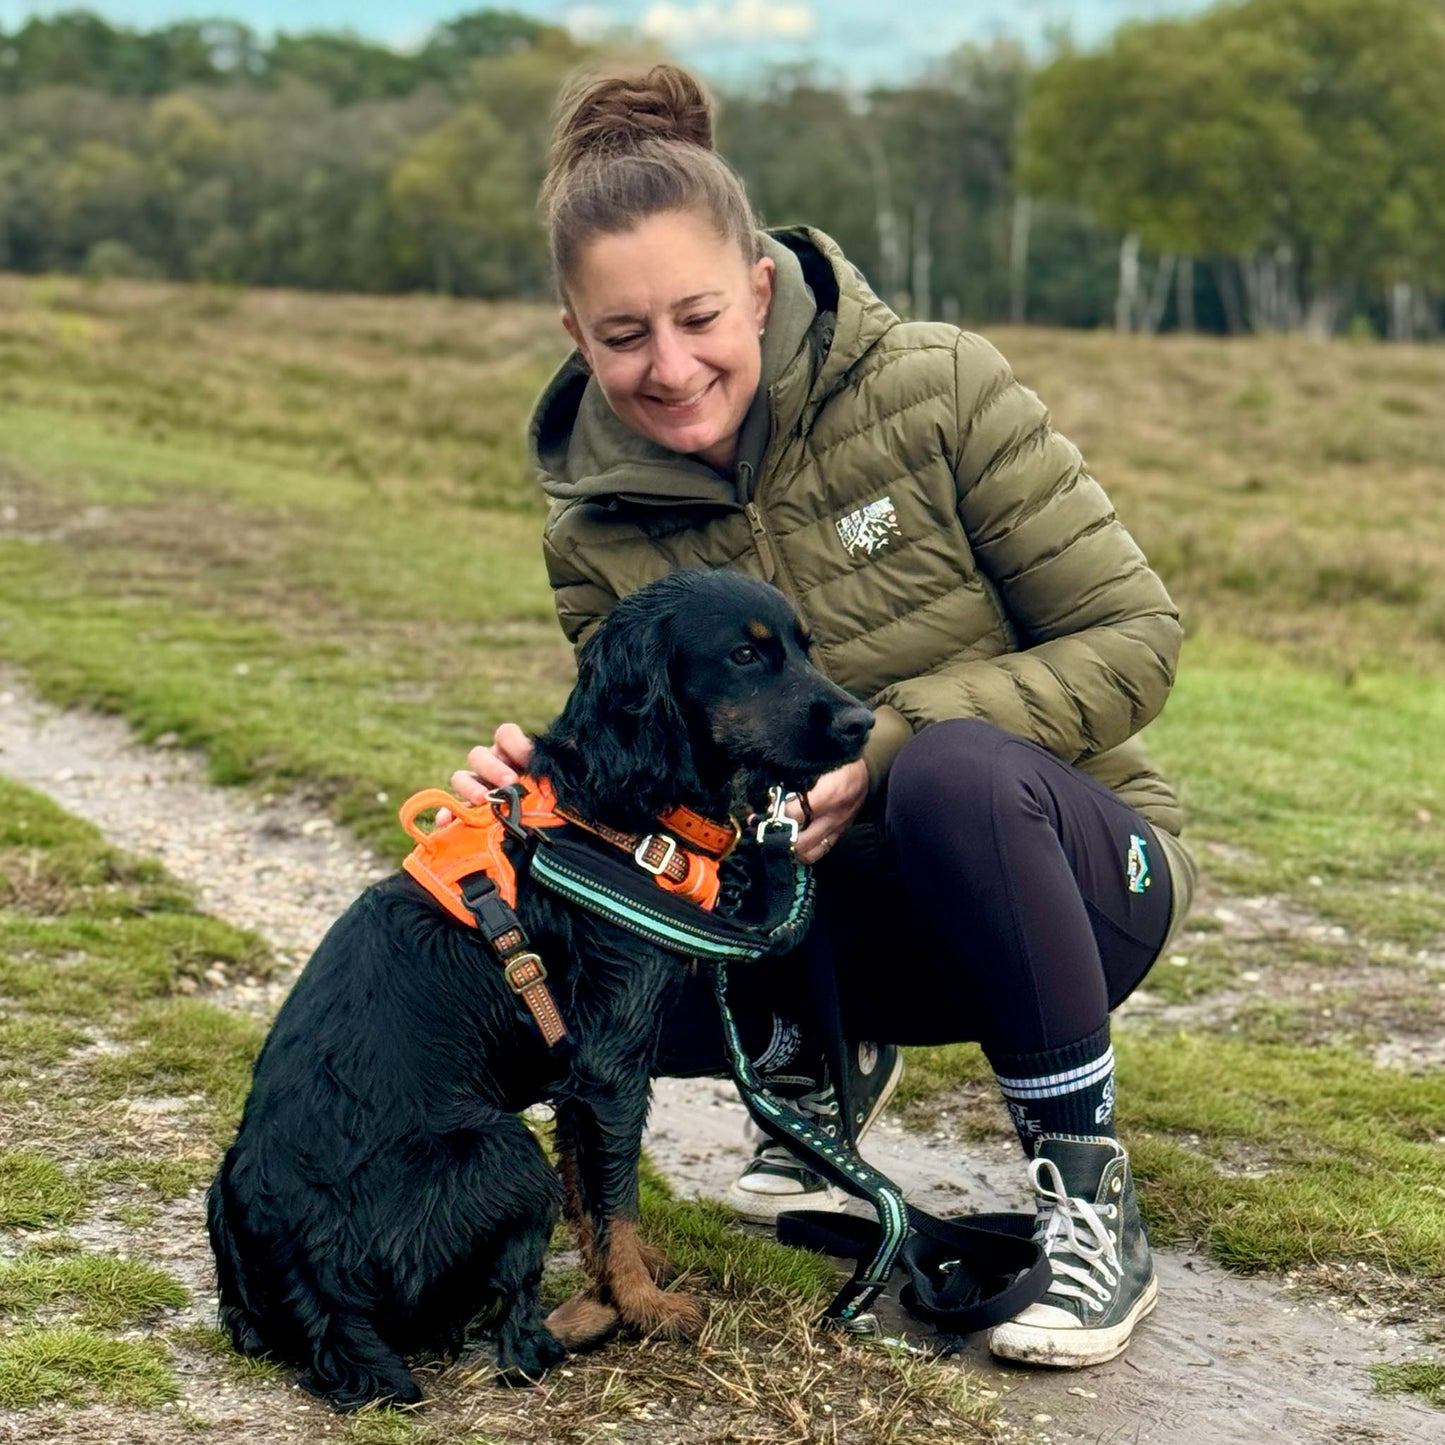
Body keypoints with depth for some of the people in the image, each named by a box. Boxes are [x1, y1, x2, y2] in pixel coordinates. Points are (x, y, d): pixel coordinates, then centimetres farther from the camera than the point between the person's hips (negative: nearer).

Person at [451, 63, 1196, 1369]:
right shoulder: (596, 532, -5)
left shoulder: (935, 389, -17)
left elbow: (1133, 639, -15)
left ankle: (1088, 1182, -16)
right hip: (850, 919, 4)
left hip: (1075, 867, -3)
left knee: (957, 768, -38)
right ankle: (823, 1058, 13)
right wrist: (546, 784, -23)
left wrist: (887, 746, -27)